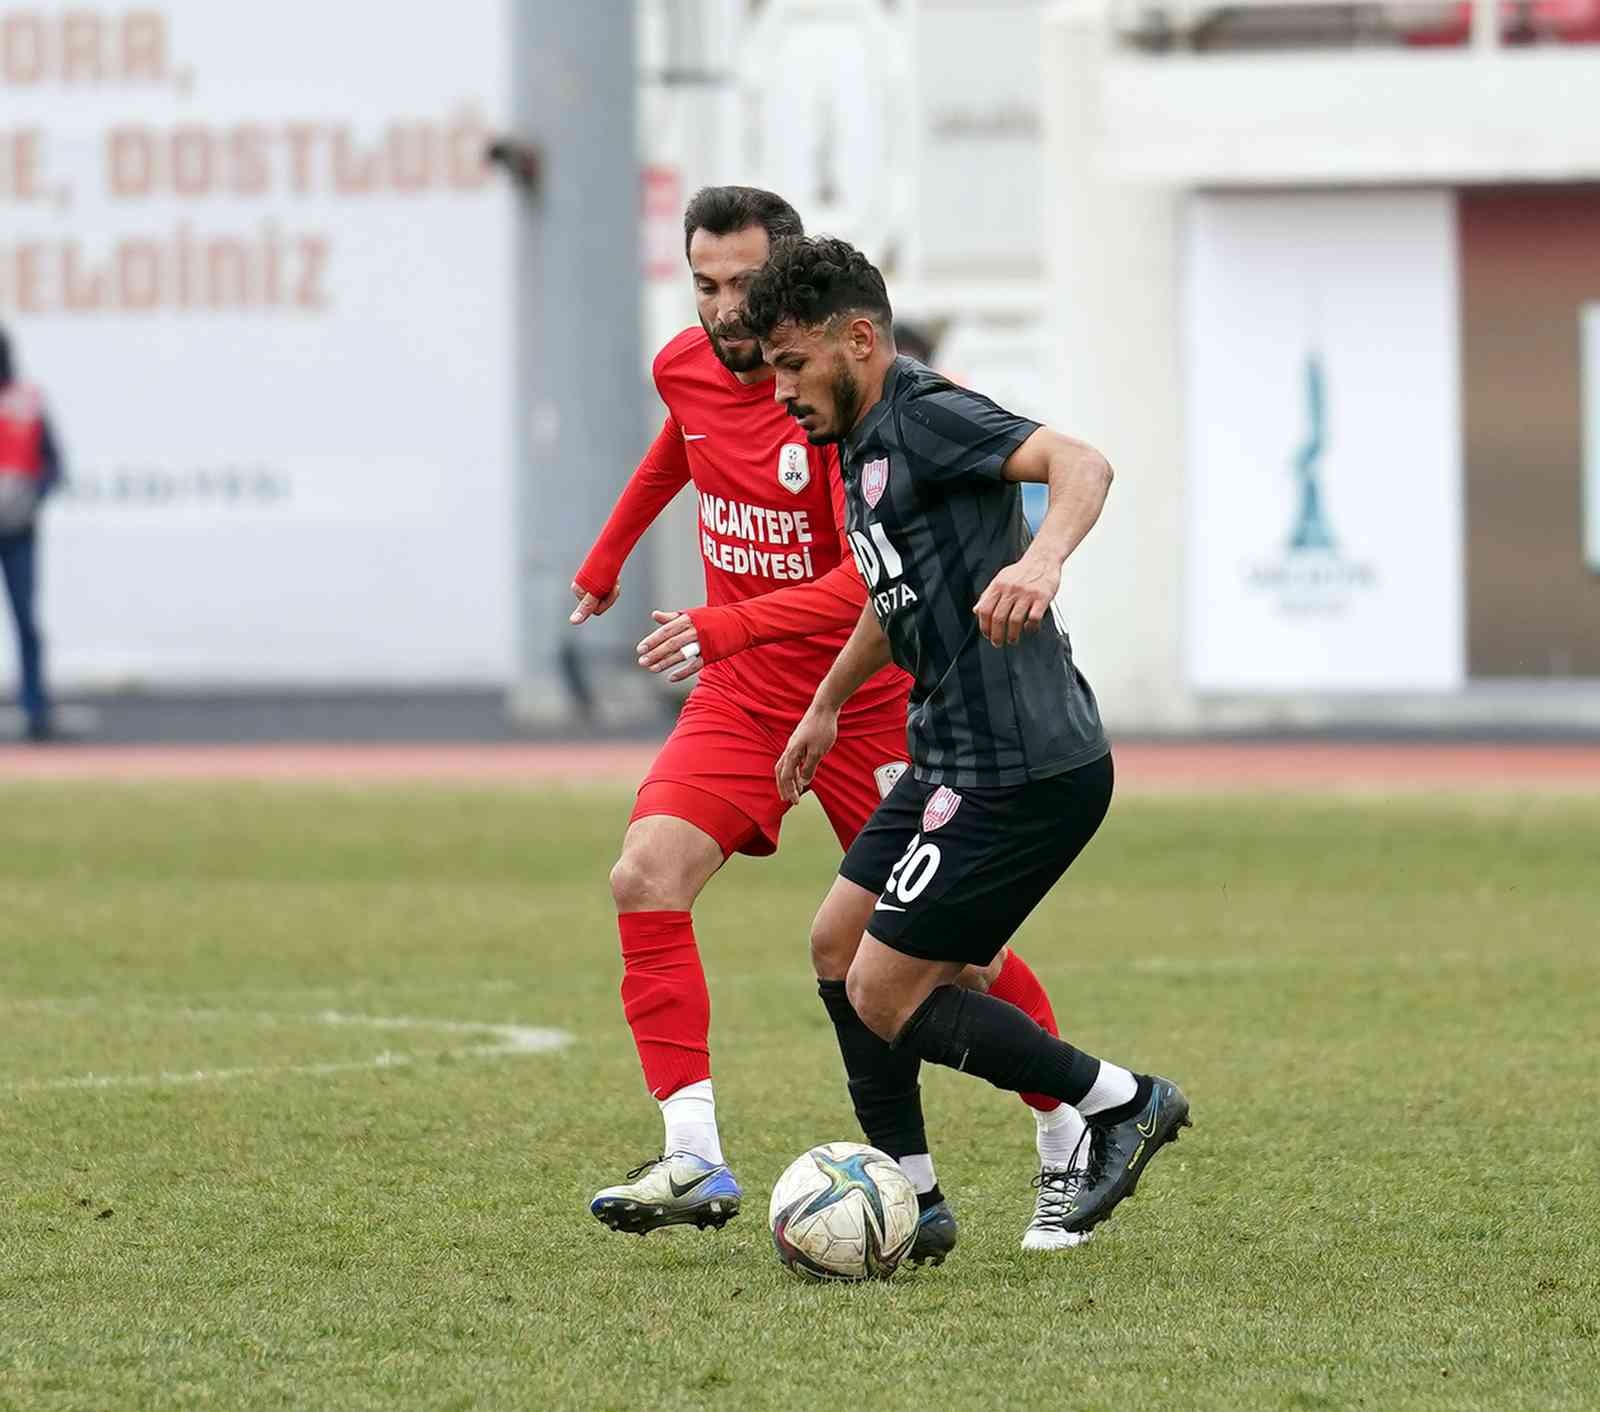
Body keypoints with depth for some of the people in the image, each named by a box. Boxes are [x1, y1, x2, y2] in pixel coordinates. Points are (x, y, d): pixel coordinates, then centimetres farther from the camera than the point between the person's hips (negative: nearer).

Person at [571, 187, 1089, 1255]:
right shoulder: (686, 368, -1)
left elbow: (872, 582, -30)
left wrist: (728, 625, -41)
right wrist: (608, 556, 36)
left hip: (870, 699, -5)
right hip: (744, 694, 5)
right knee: (647, 875, -18)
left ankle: (1073, 1147, 20)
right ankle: (695, 1161, -20)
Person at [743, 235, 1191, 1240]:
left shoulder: (927, 416, -14)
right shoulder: (868, 442, 16)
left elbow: (1081, 464, -30)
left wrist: (1043, 557, -50)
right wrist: (827, 707, 44)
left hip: (1024, 771, -10)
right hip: (953, 759, 10)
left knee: (885, 995, -7)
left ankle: (1122, 1101, 2)